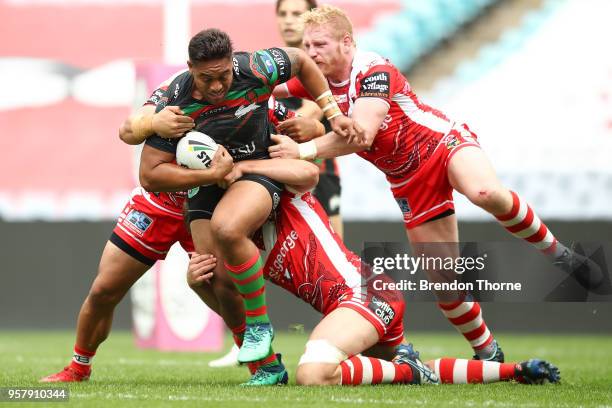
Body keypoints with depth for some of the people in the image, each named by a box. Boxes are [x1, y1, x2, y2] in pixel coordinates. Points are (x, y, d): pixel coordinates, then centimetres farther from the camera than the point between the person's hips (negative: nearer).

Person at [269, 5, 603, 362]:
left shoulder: (374, 71, -22)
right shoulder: (319, 81, 0)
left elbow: (361, 135, -34)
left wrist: (302, 151, -32)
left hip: (442, 142, -6)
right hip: (409, 183, 6)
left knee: (486, 193, -39)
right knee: (444, 282, -2)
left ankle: (558, 253, -19)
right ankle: (487, 353, 18)